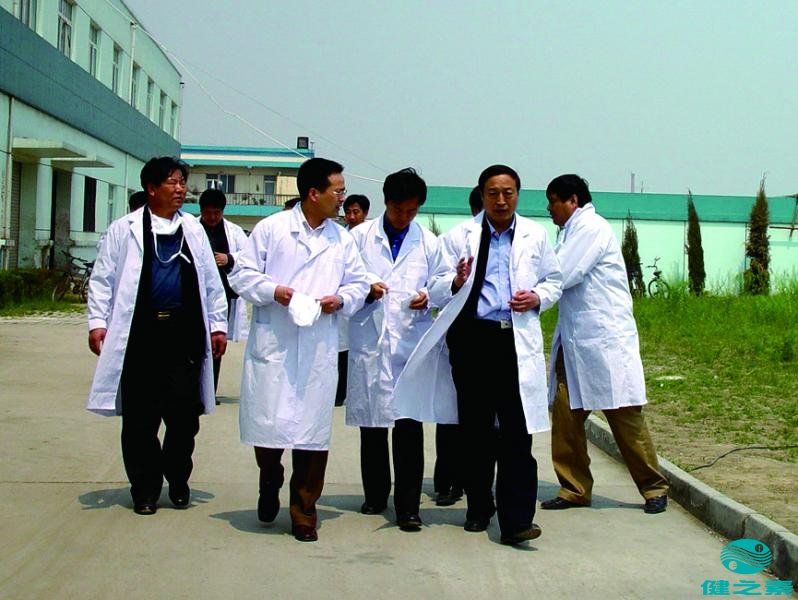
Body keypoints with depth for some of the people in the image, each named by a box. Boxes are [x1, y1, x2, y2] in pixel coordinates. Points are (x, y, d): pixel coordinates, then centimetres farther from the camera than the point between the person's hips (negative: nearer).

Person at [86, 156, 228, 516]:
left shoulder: (193, 230, 13)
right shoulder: (125, 229, 4)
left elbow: (211, 281, 15)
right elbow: (102, 278, 4)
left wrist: (217, 325, 12)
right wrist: (97, 321, -4)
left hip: (185, 333, 2)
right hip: (139, 334, -2)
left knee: (184, 414, 0)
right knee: (140, 418, 4)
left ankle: (178, 480, 19)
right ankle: (145, 489, 17)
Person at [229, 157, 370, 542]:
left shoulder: (342, 239, 12)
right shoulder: (271, 228, 1)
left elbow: (358, 284, 15)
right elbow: (241, 274, 2)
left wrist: (341, 299, -6)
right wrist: (273, 290, -15)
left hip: (319, 350, 3)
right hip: (271, 345, -2)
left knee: (313, 429, 3)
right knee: (268, 423, 0)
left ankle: (304, 510, 16)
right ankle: (269, 488, 30)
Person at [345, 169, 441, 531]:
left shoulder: (429, 243, 10)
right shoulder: (361, 237, 7)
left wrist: (427, 298, -8)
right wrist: (365, 290, -12)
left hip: (411, 343, -1)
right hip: (369, 342, 1)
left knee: (409, 425, -7)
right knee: (371, 423, 9)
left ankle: (408, 506, -2)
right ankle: (375, 495, 25)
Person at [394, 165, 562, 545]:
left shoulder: (535, 235, 11)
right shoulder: (461, 236, 7)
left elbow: (554, 281, 18)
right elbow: (437, 289, 4)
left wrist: (537, 298, -3)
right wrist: (456, 282, -18)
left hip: (518, 340, 0)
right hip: (472, 338, 0)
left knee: (517, 431, -8)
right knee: (476, 428, 9)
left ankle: (516, 520, -9)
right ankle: (479, 508, 24)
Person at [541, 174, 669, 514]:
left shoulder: (591, 227, -10)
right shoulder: (572, 232, 18)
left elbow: (561, 276, -17)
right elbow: (563, 277, 14)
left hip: (605, 341, -8)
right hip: (573, 342, 8)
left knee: (625, 417, -1)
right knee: (565, 415, 3)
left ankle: (654, 489, 12)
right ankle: (574, 490, 12)